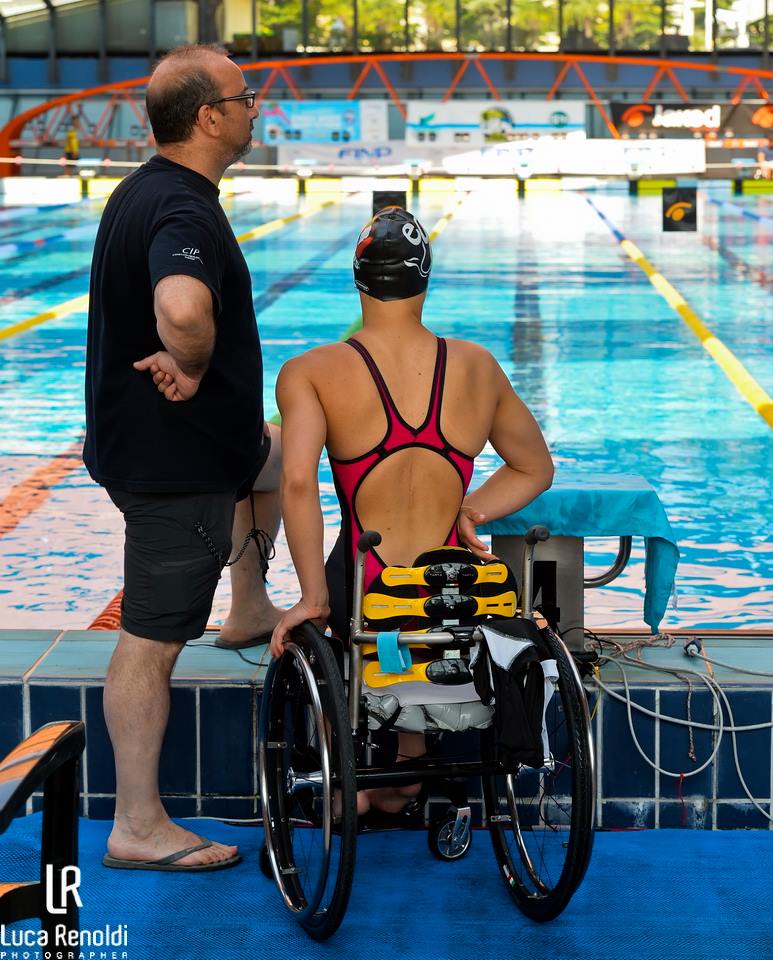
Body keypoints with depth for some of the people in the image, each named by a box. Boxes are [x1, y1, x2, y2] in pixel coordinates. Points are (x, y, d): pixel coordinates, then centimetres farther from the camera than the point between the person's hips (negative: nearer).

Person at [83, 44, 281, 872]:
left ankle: (249, 610, 46)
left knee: (275, 454, 34)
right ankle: (138, 829, 4)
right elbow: (182, 311, -46)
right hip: (173, 459, -10)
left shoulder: (148, 190, 8)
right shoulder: (183, 212, -25)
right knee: (152, 640, -4)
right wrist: (192, 366, -27)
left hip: (139, 433, 10)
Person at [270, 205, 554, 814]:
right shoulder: (478, 368, 1)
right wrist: (464, 511, 8)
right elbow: (535, 469, 13)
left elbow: (298, 481, -23)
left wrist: (312, 597, -19)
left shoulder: (309, 374, -9)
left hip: (362, 597, -2)